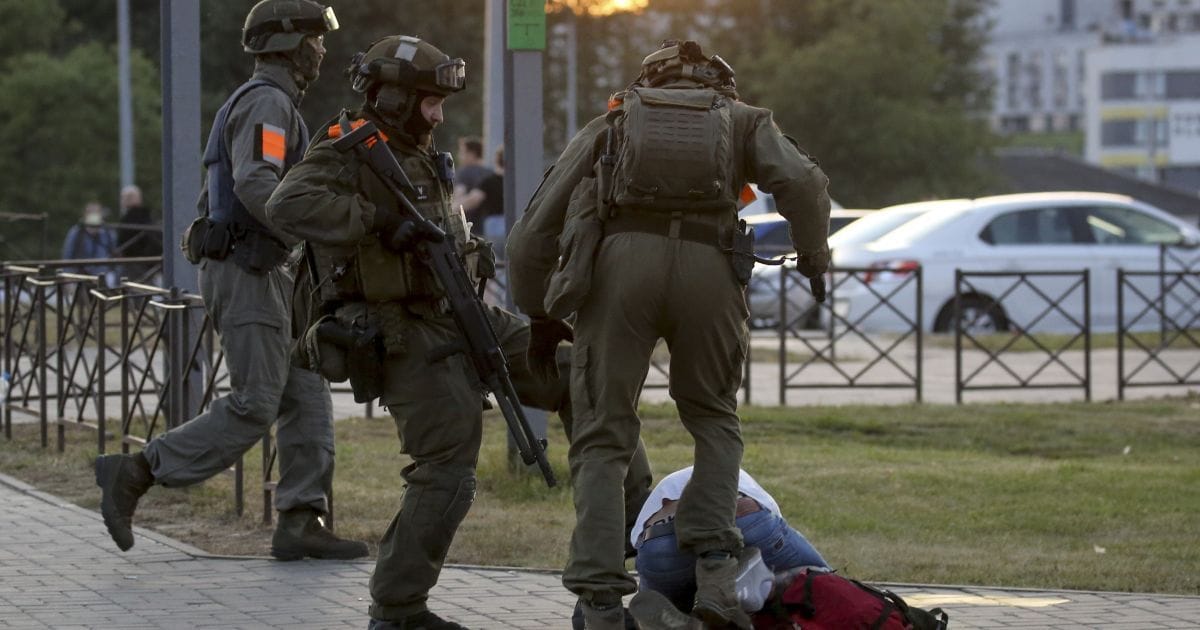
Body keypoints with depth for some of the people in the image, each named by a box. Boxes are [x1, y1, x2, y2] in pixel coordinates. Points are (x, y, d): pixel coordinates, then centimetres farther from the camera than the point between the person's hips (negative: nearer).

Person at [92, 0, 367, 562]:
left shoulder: (264, 104, 20)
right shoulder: (268, 102, -12)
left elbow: (222, 195, 25)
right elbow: (256, 185, -27)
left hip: (261, 275, 10)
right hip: (247, 274, -10)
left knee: (306, 398, 4)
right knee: (253, 407, -11)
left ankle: (301, 524, 1)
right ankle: (134, 473, -8)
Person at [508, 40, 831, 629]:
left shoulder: (607, 126, 31)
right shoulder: (742, 120, 28)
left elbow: (531, 236, 26)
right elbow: (802, 183, 7)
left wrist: (538, 317, 39)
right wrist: (813, 255, 24)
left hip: (619, 260, 0)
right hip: (710, 268, 0)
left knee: (602, 439, 10)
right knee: (713, 419, 23)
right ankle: (714, 570, 4)